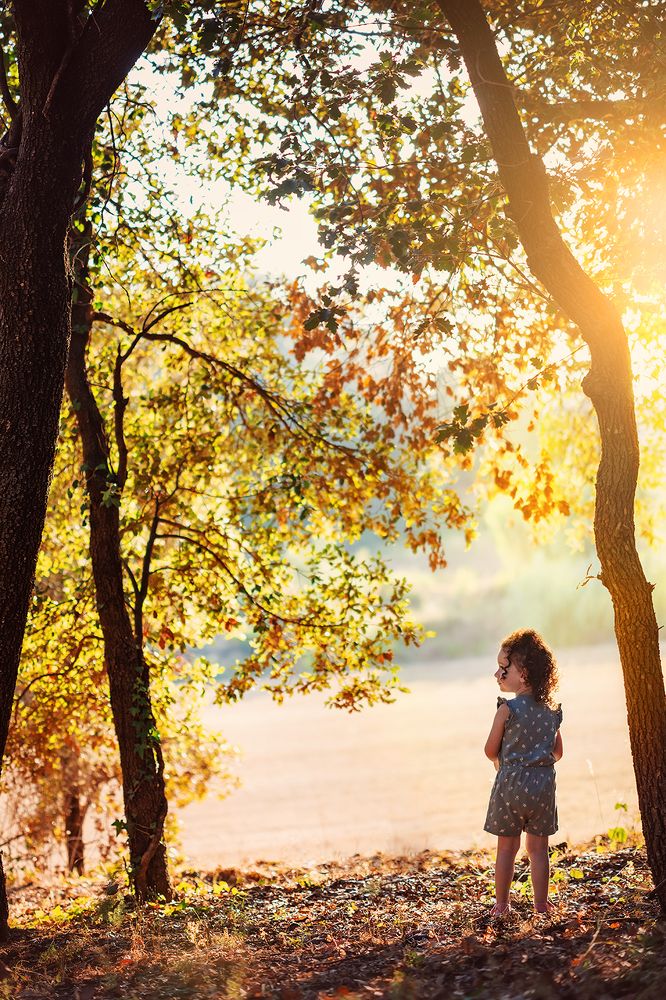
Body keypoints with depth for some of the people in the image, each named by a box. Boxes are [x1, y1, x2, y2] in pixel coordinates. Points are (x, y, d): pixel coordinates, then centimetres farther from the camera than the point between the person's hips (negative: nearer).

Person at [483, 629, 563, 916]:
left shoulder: (507, 709, -13)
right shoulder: (551, 710, 2)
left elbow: (491, 750, -5)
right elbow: (557, 753, 10)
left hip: (511, 784, -4)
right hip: (543, 784, 4)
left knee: (507, 848, 7)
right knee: (538, 848, 11)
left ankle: (501, 904, 13)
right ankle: (541, 903, 13)